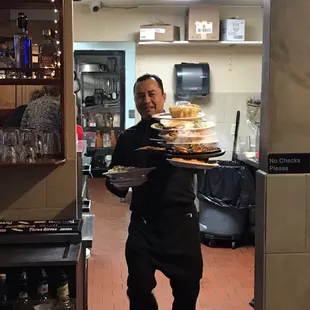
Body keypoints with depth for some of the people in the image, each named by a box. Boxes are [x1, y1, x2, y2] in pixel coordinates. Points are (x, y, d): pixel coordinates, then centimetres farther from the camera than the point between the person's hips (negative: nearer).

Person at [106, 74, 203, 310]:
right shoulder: (128, 138, 10)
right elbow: (112, 179, 13)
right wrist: (120, 184, -9)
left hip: (181, 220, -1)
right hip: (143, 222, 2)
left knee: (188, 287, 10)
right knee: (139, 290, 3)